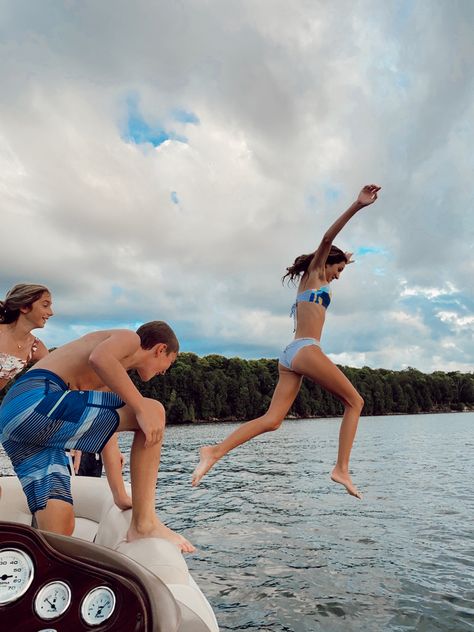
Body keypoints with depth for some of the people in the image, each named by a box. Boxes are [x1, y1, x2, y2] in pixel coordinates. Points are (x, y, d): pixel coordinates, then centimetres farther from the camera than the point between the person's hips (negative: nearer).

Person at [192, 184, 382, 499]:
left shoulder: (308, 282, 30)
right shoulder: (313, 273, 9)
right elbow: (327, 239, -8)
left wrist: (342, 262, 68)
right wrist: (357, 206, -16)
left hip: (289, 355, 9)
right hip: (306, 349, -8)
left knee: (272, 419, -2)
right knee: (355, 402, 4)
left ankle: (215, 451, -13)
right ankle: (342, 469, -4)